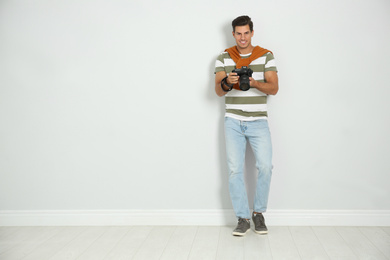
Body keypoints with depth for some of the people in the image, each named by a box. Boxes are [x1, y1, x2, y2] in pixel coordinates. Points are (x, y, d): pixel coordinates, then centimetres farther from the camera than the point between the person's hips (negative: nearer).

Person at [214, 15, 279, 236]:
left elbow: (274, 88, -3)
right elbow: (218, 91, 1)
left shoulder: (266, 56, 4)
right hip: (233, 122, 1)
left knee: (265, 166, -14)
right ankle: (243, 219, 9)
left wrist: (255, 83, -22)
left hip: (258, 121, -1)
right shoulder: (224, 57, 6)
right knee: (235, 170, -4)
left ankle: (259, 212, 7)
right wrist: (227, 82, -22)